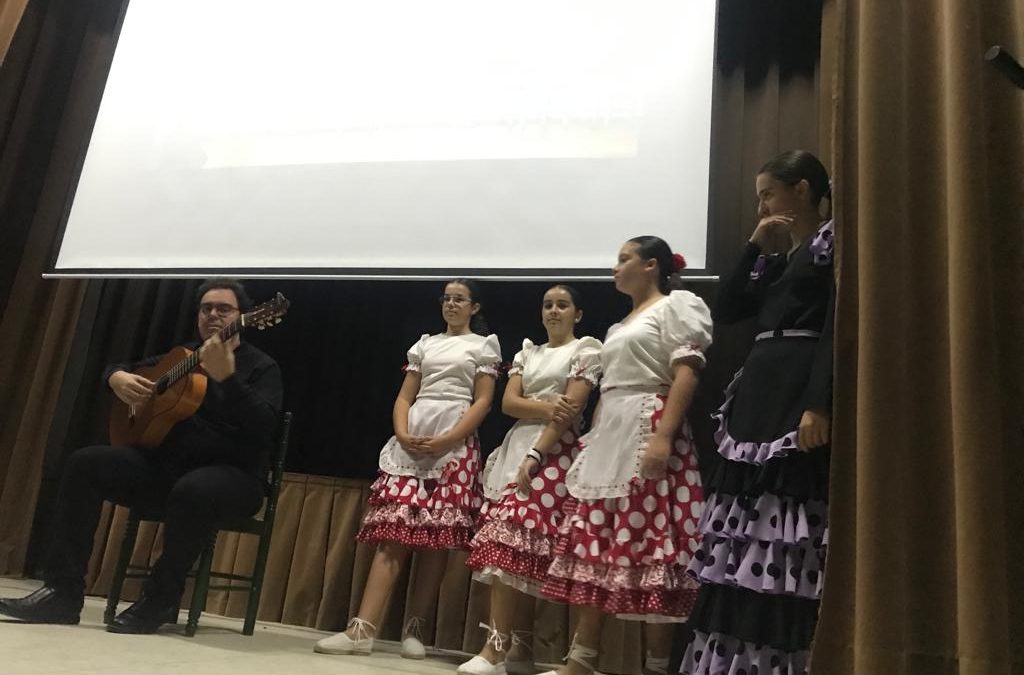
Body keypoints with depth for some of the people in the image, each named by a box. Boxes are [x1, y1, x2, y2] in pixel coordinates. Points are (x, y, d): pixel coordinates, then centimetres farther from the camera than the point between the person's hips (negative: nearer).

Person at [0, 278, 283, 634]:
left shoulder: (260, 367, -2)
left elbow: (263, 427, -20)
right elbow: (120, 366, 25)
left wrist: (226, 376, -33)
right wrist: (117, 378, -1)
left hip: (234, 476, -6)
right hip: (164, 465, 6)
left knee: (194, 490, -40)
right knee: (85, 463, -13)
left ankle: (159, 599, -18)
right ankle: (63, 591, -12)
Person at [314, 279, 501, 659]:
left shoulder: (482, 345, 10)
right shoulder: (425, 343, 21)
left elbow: (483, 402, -1)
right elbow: (404, 396, 14)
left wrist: (445, 441, -14)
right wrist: (402, 433, -7)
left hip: (455, 446, -3)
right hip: (410, 442, 3)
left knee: (436, 539, -5)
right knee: (393, 532, -8)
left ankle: (413, 630, 3)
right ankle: (362, 629, -14)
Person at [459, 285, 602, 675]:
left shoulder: (586, 349, 4)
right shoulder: (527, 352, 20)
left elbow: (571, 409, -9)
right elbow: (508, 402, 7)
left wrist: (534, 455, -17)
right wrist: (546, 407, -13)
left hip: (553, 452, -5)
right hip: (516, 445, 6)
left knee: (511, 543, -17)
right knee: (519, 549, 0)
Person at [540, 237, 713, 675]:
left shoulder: (677, 305, 2)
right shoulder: (621, 325, 26)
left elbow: (686, 374, -11)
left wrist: (663, 436, -22)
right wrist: (592, 440, 17)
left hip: (647, 435, -8)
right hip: (609, 439, 8)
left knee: (650, 547, -8)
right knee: (595, 547, 5)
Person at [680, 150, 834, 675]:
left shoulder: (832, 241, -1)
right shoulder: (775, 259, 23)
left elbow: (837, 326, -13)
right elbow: (724, 311, 16)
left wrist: (819, 405, -23)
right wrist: (755, 247, 10)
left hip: (799, 394, -8)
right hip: (757, 392, 8)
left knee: (785, 529, -9)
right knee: (748, 532, 7)